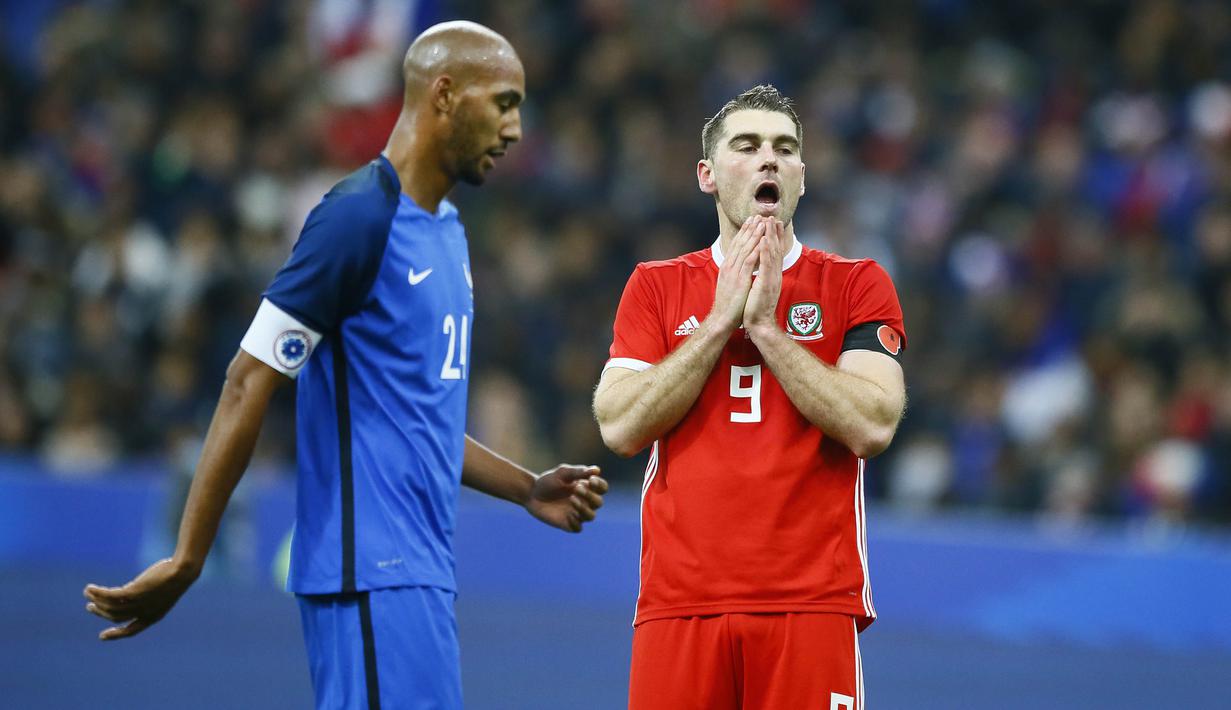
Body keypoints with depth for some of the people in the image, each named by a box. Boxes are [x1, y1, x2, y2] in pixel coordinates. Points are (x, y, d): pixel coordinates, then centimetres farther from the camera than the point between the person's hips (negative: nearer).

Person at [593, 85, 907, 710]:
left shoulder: (857, 284, 7)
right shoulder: (655, 287, 11)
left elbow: (872, 426, -7)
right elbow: (620, 428, -2)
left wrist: (766, 327, -8)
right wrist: (720, 320, -6)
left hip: (813, 604, -1)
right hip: (679, 604, 1)